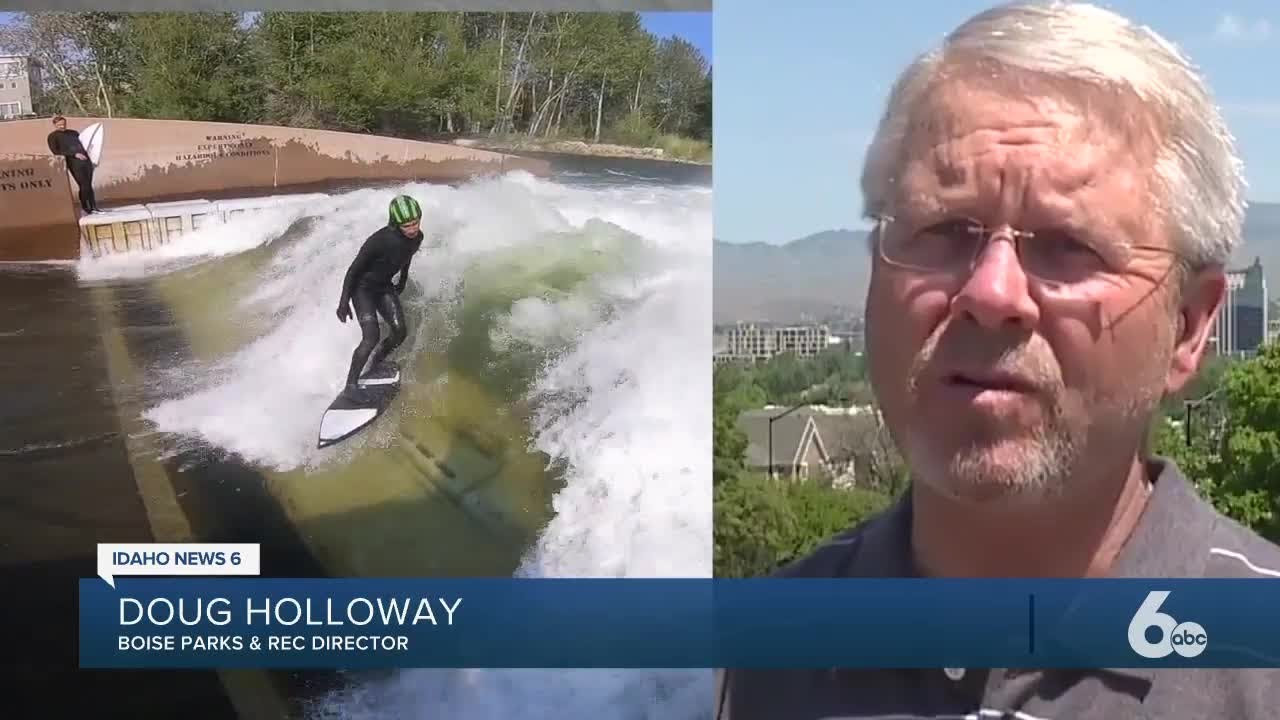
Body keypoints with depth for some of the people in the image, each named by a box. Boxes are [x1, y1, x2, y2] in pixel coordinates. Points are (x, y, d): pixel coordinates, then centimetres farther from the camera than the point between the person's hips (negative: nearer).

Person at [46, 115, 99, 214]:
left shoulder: (73, 133, 20)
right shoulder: (53, 136, 4)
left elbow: (83, 144, 32)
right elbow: (56, 152, -6)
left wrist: (87, 151, 9)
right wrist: (74, 154, -13)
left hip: (86, 160, 5)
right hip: (74, 162, -5)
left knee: (89, 185, 4)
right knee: (84, 185, -10)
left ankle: (93, 207, 9)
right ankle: (85, 208, -1)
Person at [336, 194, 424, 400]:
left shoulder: (416, 238, -12)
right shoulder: (379, 240, -32)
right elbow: (353, 269, -22)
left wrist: (403, 282, 25)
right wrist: (344, 302, -20)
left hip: (384, 286, 6)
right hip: (363, 288, -6)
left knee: (400, 332, -2)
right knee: (371, 338, -18)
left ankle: (375, 365, 25)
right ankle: (351, 385, -6)